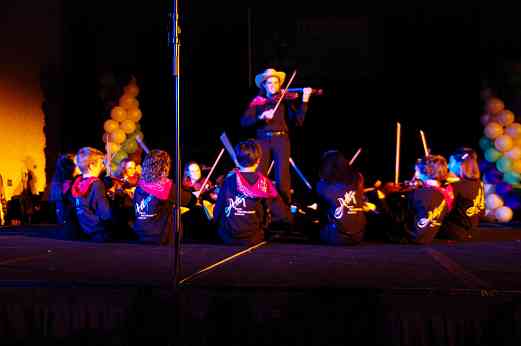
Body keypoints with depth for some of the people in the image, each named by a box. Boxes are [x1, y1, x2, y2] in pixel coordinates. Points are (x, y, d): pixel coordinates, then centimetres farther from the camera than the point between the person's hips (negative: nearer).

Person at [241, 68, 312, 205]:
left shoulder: (285, 99, 8)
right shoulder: (257, 101, 10)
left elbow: (298, 119, -4)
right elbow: (244, 122, -1)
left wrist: (304, 100, -14)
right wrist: (261, 117, -17)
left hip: (280, 139, -1)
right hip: (263, 140, 1)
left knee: (282, 177, -10)